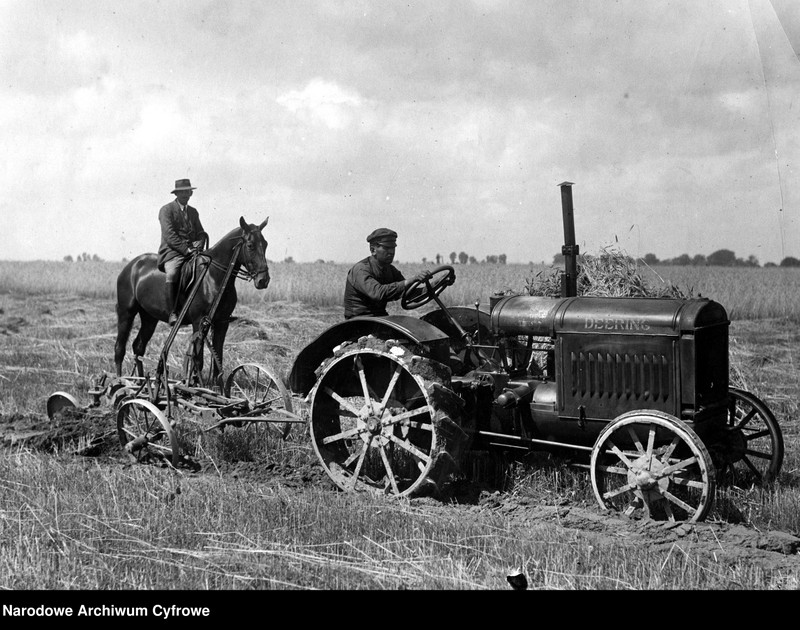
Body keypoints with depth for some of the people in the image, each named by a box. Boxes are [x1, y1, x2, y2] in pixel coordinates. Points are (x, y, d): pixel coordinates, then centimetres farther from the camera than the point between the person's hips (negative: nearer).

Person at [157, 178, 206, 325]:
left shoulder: (193, 211, 21)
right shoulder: (166, 210, 1)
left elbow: (201, 233, 20)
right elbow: (170, 236, -10)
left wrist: (198, 246, -3)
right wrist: (186, 249, -18)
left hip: (192, 251, 6)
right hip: (172, 252, -6)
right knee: (172, 274, -35)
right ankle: (172, 313, -32)